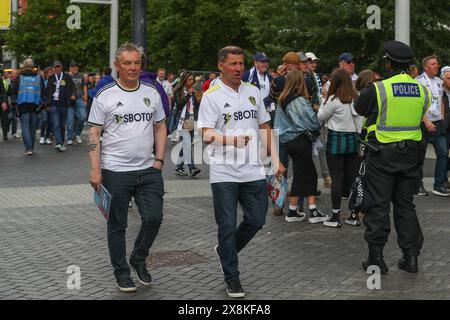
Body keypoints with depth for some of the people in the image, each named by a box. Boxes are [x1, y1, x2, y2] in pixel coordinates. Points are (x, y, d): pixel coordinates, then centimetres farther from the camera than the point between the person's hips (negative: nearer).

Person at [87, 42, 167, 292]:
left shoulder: (152, 93, 8)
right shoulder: (105, 96, -3)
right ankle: (122, 272, 22)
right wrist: (95, 170, -11)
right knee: (117, 225, 7)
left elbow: (160, 127, 14)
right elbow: (94, 134, -4)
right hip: (115, 171, -3)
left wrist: (159, 160, 3)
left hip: (148, 170, 3)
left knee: (154, 218, -2)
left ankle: (139, 259, 23)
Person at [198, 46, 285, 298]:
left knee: (256, 220, 10)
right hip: (224, 173, -5)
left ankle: (226, 250, 37)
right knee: (228, 227, 2)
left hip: (254, 170, 5)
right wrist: (231, 140, -31)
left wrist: (276, 160, 9)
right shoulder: (211, 96, -5)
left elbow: (265, 128, 16)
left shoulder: (253, 92, 11)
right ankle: (232, 278, 16)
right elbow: (207, 134, -12)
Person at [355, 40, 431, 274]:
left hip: (382, 153, -4)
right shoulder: (422, 90, 0)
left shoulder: (377, 89, -14)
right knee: (405, 204, 14)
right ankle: (411, 256, 15)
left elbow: (360, 108, 1)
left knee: (378, 205, 4)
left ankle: (376, 257, 7)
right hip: (410, 153, 4)